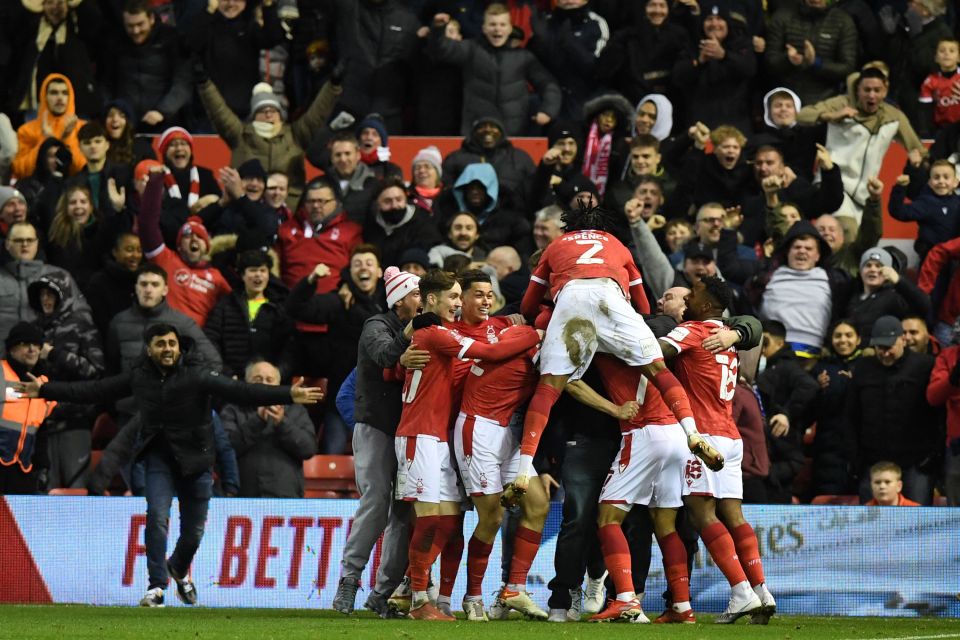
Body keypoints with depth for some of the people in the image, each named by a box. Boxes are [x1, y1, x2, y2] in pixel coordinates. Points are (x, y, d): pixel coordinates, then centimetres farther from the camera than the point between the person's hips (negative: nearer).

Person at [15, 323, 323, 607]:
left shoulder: (197, 375, -14)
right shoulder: (139, 376, -2)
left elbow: (240, 391, -25)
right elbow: (95, 390, 7)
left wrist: (287, 395, -39)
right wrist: (45, 390, 8)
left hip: (195, 461, -1)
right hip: (159, 458, 1)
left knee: (193, 531, 7)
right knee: (157, 516, -18)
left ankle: (179, 569, 40)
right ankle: (157, 586, -12)